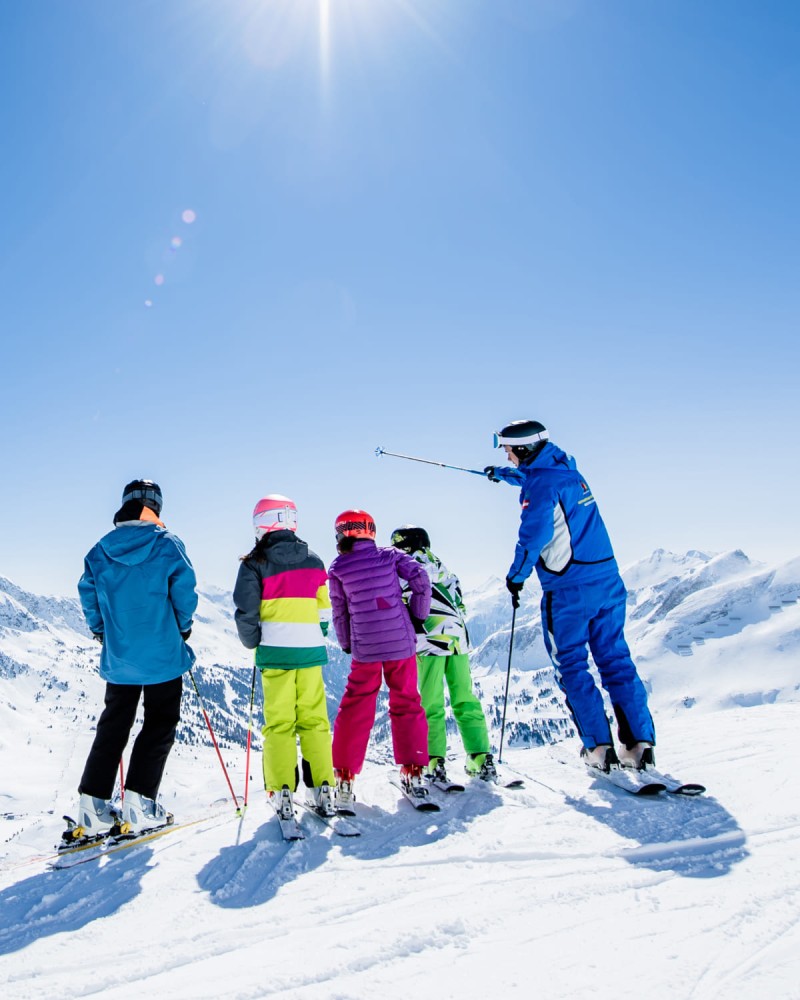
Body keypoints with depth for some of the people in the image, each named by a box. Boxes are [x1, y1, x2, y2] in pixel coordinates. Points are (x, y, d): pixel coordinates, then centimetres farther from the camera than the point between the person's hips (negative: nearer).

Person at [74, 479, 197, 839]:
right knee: (160, 725, 8)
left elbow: (88, 594, 5)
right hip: (162, 655, -4)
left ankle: (93, 806, 12)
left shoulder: (101, 549, 3)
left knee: (112, 726, 15)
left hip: (117, 658, 4)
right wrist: (183, 627, 6)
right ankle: (138, 804, 1)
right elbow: (184, 590, -11)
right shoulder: (167, 544, -9)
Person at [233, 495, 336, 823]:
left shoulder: (255, 564, -5)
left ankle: (282, 793, 4)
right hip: (310, 650, 3)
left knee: (279, 722, 5)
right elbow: (324, 610, 11)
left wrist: (253, 643, 7)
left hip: (275, 651, -2)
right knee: (314, 719, 8)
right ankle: (323, 790, 9)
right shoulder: (314, 561, 7)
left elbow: (246, 611, -8)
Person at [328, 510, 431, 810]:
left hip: (364, 648, 0)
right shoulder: (390, 556, 1)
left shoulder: (338, 568, 0)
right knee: (406, 705, 12)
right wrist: (418, 616, 4)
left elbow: (339, 613, 6)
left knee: (355, 709, 10)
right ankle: (413, 772, 12)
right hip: (401, 643, 1)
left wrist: (347, 645, 19)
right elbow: (421, 580, -8)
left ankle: (344, 777, 11)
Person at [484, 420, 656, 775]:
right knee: (616, 660, 11)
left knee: (571, 667, 6)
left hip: (568, 588, -8)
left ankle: (598, 747, 6)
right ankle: (639, 743, 11)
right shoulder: (567, 468, 12)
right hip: (608, 579, 8)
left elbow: (533, 535, -23)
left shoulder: (541, 483, -14)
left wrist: (516, 576, -7)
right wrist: (502, 474, 52)